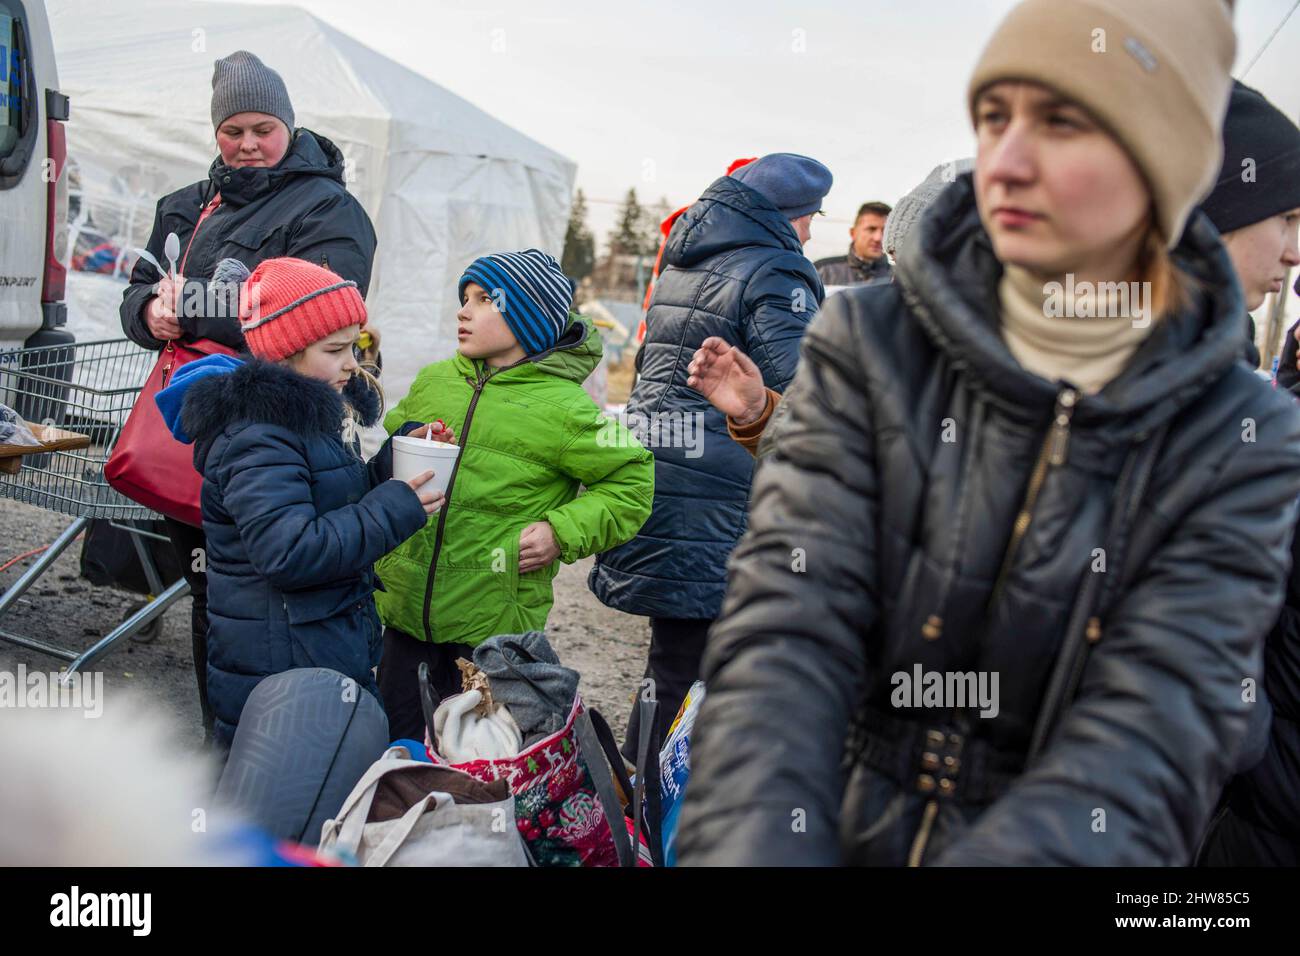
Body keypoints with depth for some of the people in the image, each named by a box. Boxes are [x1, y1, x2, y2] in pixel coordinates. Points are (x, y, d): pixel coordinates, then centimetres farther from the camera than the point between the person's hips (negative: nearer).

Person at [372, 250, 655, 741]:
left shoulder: (563, 408, -8)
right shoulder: (432, 382, 7)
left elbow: (633, 482, -2)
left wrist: (562, 532, -13)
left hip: (493, 627, -5)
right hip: (404, 613, 5)